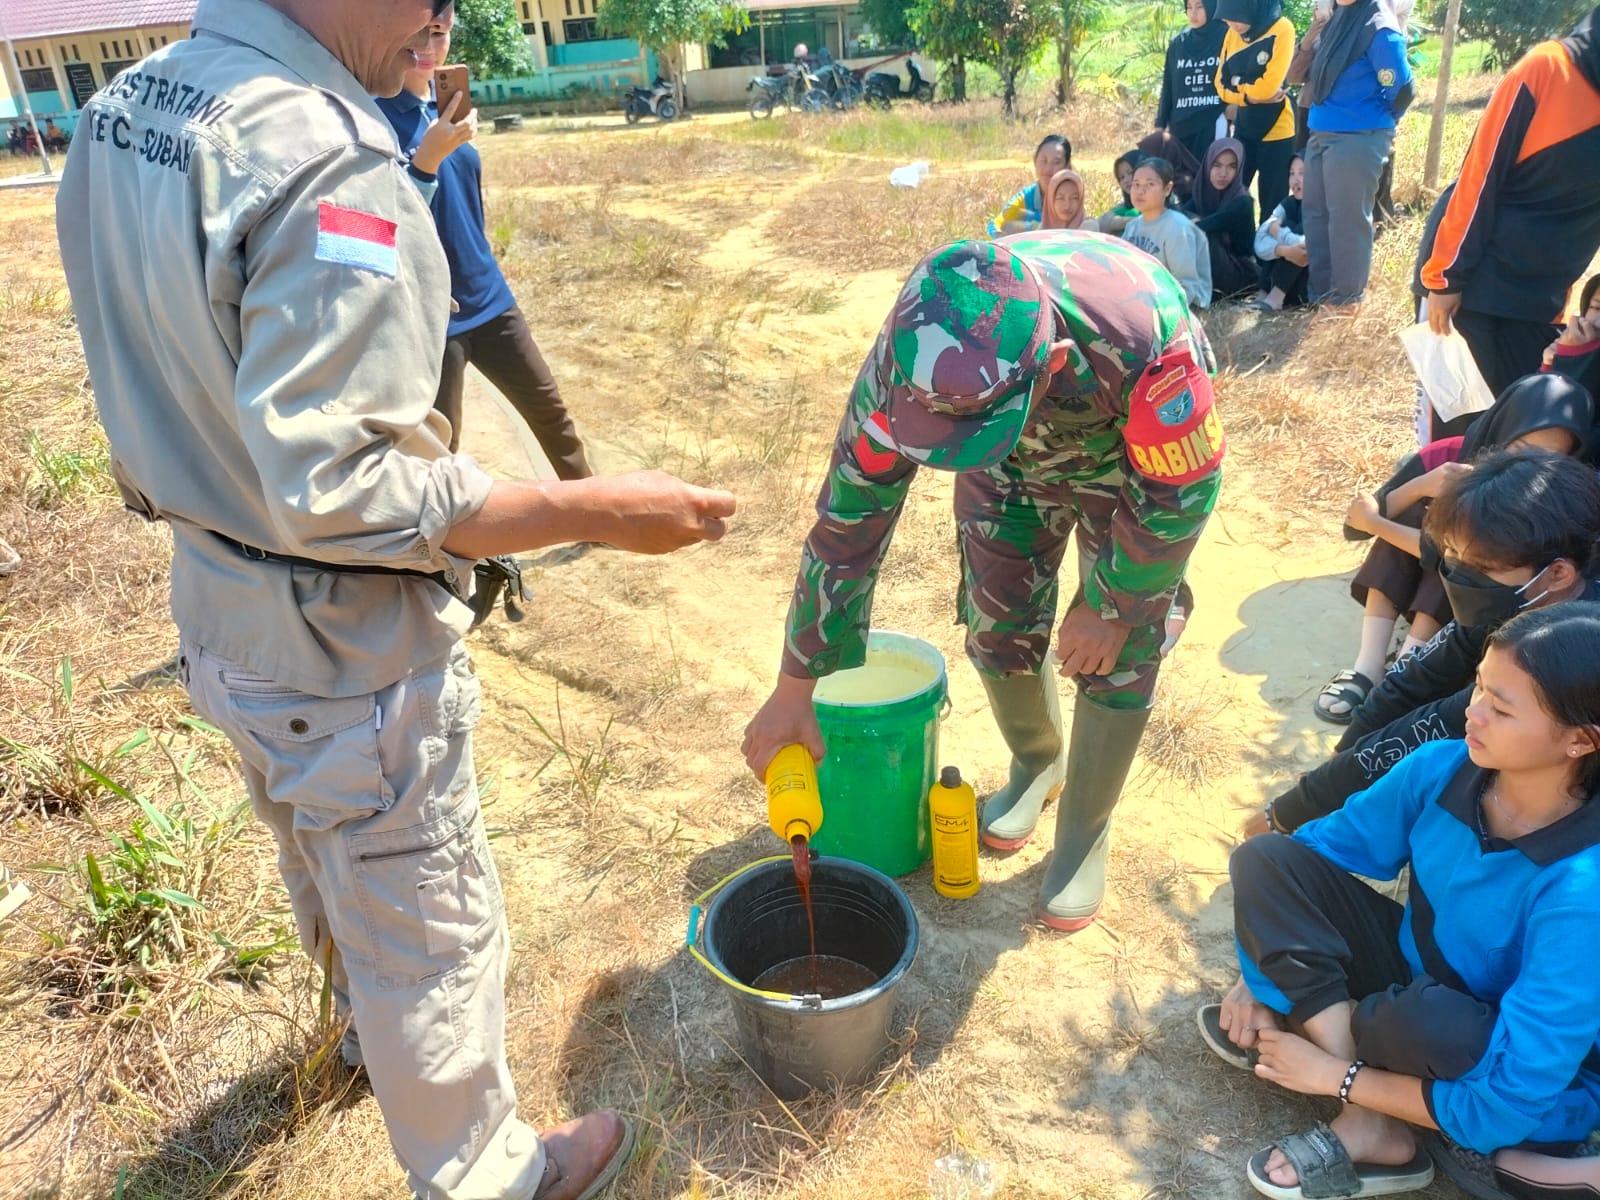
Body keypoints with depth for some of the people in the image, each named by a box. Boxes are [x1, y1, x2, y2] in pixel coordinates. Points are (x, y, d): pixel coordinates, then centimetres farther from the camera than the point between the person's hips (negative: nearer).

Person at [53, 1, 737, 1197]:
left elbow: (165, 392, 9)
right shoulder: (324, 156, -27)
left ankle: (374, 1029, 60)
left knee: (328, 877, 32)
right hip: (344, 644, -9)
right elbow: (336, 490, -30)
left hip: (215, 606, 9)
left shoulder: (121, 110, 2)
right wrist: (599, 509, -26)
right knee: (431, 930, 12)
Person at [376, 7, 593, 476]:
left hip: (488, 297, 7)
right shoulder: (375, 113, -14)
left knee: (548, 408, 16)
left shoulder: (448, 107, 6)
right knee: (439, 448, 5)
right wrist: (430, 155, -31)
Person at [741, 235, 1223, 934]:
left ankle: (1084, 835, 17)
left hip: (1136, 454, -2)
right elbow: (850, 516, -26)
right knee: (998, 626, 2)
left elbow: (1182, 491, -26)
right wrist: (795, 689, -23)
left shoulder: (1143, 333, -45)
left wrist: (1111, 605, -14)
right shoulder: (909, 358, -36)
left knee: (1117, 652, -6)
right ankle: (1037, 763, 34)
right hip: (1012, 466, 3)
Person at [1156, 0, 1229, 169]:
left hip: (1214, 126, -4)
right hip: (1180, 127, 4)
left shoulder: (1227, 38, -1)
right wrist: (1160, 124, 10)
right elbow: (1168, 87, 12)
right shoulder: (1178, 43, 11)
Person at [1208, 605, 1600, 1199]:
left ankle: (1316, 1022, -6)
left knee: (1426, 1018, -41)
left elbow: (1510, 1101, -30)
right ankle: (1369, 1125, -17)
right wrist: (1263, 981, -9)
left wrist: (1339, 1076, -22)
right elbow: (1316, 851, -3)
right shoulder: (1443, 767, -18)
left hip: (1539, 1095, -5)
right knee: (1265, 859, -16)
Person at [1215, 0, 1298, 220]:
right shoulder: (1233, 34, 4)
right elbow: (1222, 85, 4)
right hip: (1243, 126, 6)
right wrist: (1249, 96, -12)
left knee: (1272, 203, 2)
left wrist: (1237, 89, -3)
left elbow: (1268, 86, -20)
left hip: (1275, 127, -6)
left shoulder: (1281, 29, -14)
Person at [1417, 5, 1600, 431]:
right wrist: (1444, 275, -12)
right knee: (1455, 416, 0)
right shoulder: (1547, 69, -9)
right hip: (1472, 279, -4)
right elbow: (1478, 179, -10)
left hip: (1540, 298, 5)